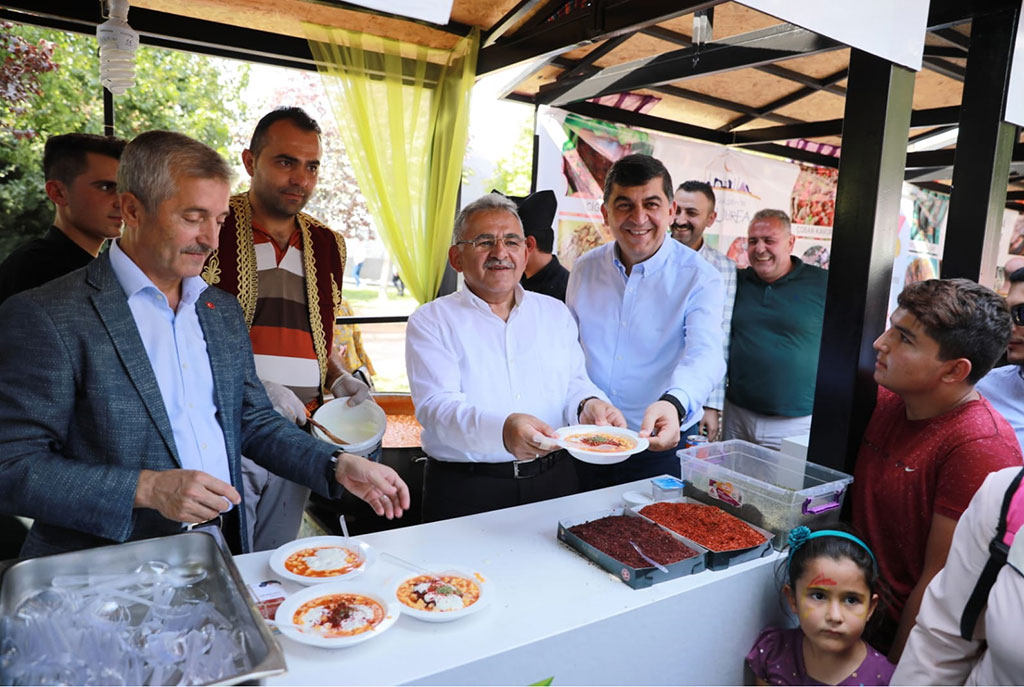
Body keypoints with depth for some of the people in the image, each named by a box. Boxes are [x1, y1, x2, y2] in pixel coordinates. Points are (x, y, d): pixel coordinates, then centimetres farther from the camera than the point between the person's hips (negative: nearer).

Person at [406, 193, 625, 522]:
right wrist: (502, 430, -30)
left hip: (553, 482, 3)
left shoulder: (555, 313, 15)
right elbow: (435, 406, -12)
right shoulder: (431, 321, 1)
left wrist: (588, 405, -12)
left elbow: (574, 383, 13)